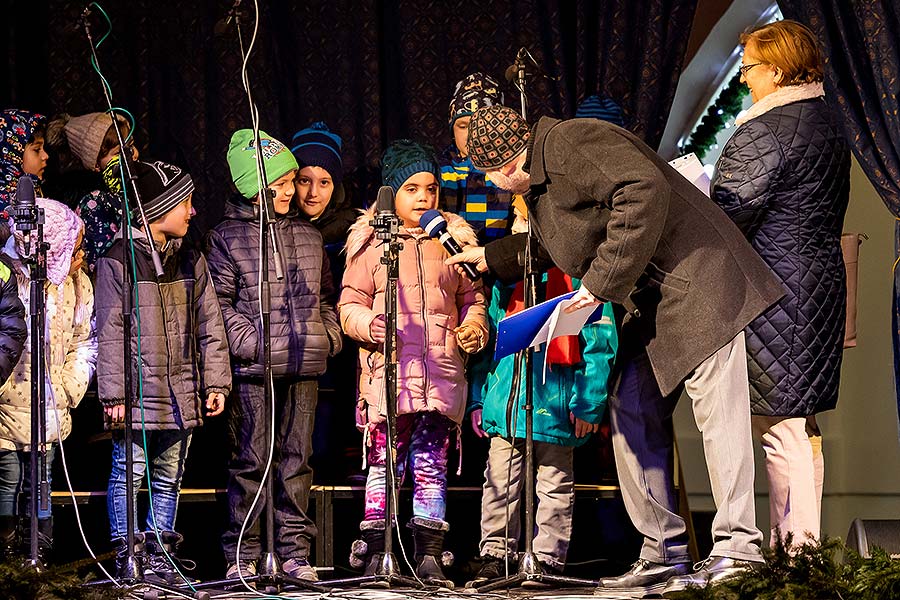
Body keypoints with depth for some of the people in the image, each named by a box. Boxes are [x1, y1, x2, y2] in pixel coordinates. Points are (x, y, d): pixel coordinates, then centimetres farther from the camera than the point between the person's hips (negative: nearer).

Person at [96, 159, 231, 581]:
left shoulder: (191, 261, 13)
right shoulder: (119, 261, -4)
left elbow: (210, 325, 13)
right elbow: (110, 332, -6)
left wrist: (216, 383, 7)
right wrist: (114, 393, -10)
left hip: (182, 394, 5)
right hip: (138, 391, -5)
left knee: (169, 477, 10)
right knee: (129, 472, -3)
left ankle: (159, 555, 17)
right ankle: (127, 555, 4)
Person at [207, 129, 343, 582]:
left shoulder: (309, 237, 16)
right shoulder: (226, 238, 0)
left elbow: (327, 296, 23)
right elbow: (218, 301, -3)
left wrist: (329, 336, 8)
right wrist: (249, 341, -12)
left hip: (304, 368, 4)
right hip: (253, 370, -4)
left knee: (296, 458, 6)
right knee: (251, 461, -2)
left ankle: (295, 551, 11)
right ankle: (242, 554, 5)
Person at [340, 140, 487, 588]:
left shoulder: (453, 239, 15)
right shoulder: (370, 242, 7)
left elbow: (472, 298, 22)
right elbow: (349, 304, 6)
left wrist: (474, 327, 2)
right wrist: (370, 325, -15)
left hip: (441, 372, 2)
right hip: (388, 372, -2)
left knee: (431, 466, 1)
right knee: (385, 463, -3)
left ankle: (429, 555, 4)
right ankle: (375, 553, 3)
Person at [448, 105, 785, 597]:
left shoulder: (569, 142, -14)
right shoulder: (540, 184, 18)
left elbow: (645, 189, -27)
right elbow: (557, 243, 38)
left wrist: (601, 280, -22)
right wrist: (492, 257, 44)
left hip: (695, 278, -11)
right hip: (650, 307, 11)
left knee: (716, 409, -13)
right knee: (631, 414, 8)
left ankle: (738, 550, -13)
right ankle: (664, 554, 10)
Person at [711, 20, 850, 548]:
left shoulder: (764, 132, -16)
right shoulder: (827, 124, 14)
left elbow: (728, 216, -18)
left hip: (773, 295, -10)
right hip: (821, 285, 10)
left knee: (780, 430, -7)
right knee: (802, 427, 14)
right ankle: (805, 549, 18)